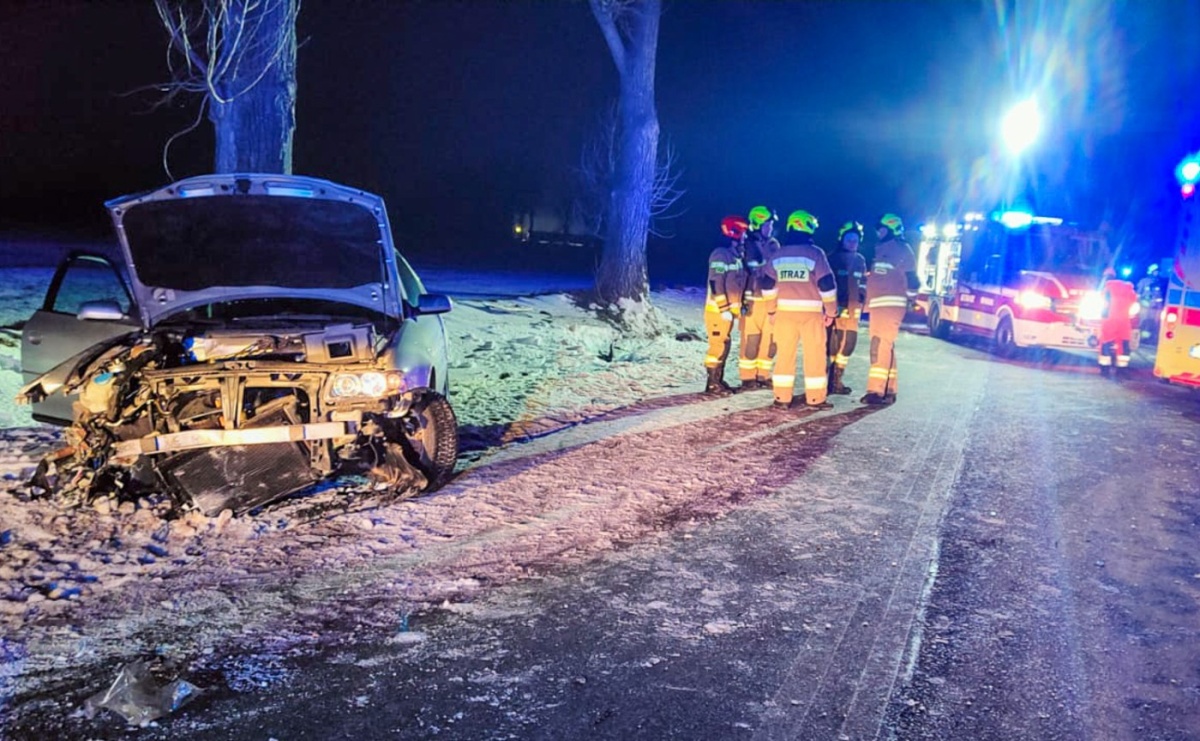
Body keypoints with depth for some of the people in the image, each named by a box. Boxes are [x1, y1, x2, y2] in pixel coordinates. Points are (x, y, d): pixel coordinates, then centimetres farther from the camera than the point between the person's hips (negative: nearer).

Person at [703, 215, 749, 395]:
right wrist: (724, 309, -21)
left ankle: (719, 381, 20)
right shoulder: (720, 254, -16)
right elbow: (716, 284, -21)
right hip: (718, 309, -10)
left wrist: (736, 306, 20)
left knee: (724, 345, 13)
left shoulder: (736, 254, 15)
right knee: (718, 345, -8)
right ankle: (712, 384, -4)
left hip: (728, 308, 10)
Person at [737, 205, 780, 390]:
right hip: (752, 300, -6)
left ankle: (763, 375, 19)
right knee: (750, 341, -5)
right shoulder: (747, 245, -5)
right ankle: (748, 378, 5)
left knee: (770, 340, 7)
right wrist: (743, 300, -12)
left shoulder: (774, 245, 13)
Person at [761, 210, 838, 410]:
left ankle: (782, 398, 9)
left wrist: (771, 310, 17)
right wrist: (831, 311, 1)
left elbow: (768, 285, 8)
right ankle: (815, 398, 7)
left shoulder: (778, 255, 7)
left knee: (785, 354, 8)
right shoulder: (815, 253, -7)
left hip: (785, 311, 4)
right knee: (815, 354, 4)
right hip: (811, 311, -4)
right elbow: (827, 284, -8)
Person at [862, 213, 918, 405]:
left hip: (891, 304, -9)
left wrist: (911, 298, -10)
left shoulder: (902, 250, -4)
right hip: (878, 305, 9)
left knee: (880, 346, -15)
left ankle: (878, 390, -17)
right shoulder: (881, 249, 21)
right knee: (884, 347, 13)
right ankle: (887, 389, 21)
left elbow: (911, 277, -9)